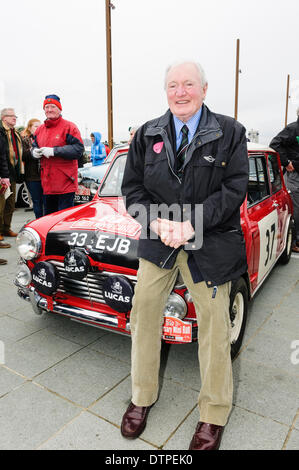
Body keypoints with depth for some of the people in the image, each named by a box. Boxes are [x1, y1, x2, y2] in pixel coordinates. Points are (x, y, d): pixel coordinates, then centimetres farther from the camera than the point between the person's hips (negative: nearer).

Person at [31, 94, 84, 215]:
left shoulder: (69, 127, -4)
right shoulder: (40, 129, 16)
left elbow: (79, 149, -14)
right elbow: (34, 146, 26)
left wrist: (54, 151, -19)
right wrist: (34, 152, 0)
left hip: (65, 183, -6)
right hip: (47, 183, 7)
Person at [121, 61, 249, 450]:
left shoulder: (230, 133, 0)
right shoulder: (147, 134, 7)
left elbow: (234, 189, -8)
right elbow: (132, 187, 3)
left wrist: (191, 225, -19)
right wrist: (157, 222, -15)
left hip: (211, 243, -1)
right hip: (157, 239, 2)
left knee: (214, 326, 4)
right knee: (144, 314, 4)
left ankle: (214, 414, 26)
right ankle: (142, 397, 28)